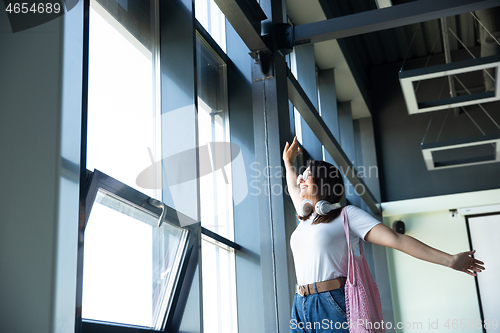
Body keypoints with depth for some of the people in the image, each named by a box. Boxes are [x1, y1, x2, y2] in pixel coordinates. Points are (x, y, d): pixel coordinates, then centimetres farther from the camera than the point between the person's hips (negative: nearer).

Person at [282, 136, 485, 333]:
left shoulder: (346, 214, 2)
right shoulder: (305, 217, 20)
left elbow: (396, 239, -5)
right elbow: (293, 189, 42)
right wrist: (289, 163, 55)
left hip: (335, 306, -5)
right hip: (301, 309, 6)